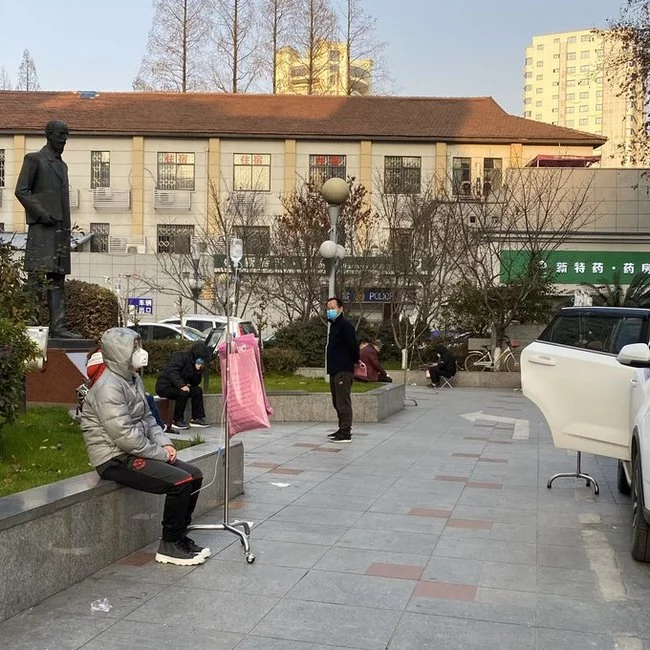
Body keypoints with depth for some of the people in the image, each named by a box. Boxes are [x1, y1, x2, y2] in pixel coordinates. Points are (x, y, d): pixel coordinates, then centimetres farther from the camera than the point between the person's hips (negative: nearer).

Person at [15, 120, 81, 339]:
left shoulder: (62, 165, 24)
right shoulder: (34, 159, 2)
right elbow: (21, 191, -6)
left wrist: (66, 228, 15)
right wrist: (41, 213, -16)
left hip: (61, 229, 7)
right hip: (41, 228, -7)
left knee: (58, 279, 3)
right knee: (38, 277, -10)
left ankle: (58, 327, 1)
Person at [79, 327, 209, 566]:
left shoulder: (134, 379, 11)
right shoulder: (108, 387, -19)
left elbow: (147, 418, 19)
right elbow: (125, 436, -24)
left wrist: (164, 442, 2)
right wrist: (160, 454, -15)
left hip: (133, 452, 10)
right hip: (115, 459, -10)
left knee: (195, 475, 1)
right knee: (180, 481, -21)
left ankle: (179, 536, 13)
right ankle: (169, 546, -6)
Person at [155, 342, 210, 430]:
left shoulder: (193, 361, 11)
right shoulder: (180, 356, -14)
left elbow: (196, 383, 9)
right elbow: (172, 372, -28)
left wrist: (198, 371, -7)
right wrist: (181, 385, -37)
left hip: (176, 386, 9)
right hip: (164, 386, -9)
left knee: (197, 390, -4)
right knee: (183, 393, -31)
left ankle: (196, 418, -1)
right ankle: (177, 421, -20)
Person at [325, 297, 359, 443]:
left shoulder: (345, 325, -13)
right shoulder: (334, 324, 17)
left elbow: (353, 345, -19)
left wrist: (356, 361, -6)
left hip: (343, 370, -10)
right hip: (335, 370, 10)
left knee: (343, 402, -8)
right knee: (337, 402, 16)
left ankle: (345, 433, -5)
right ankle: (342, 429, 24)